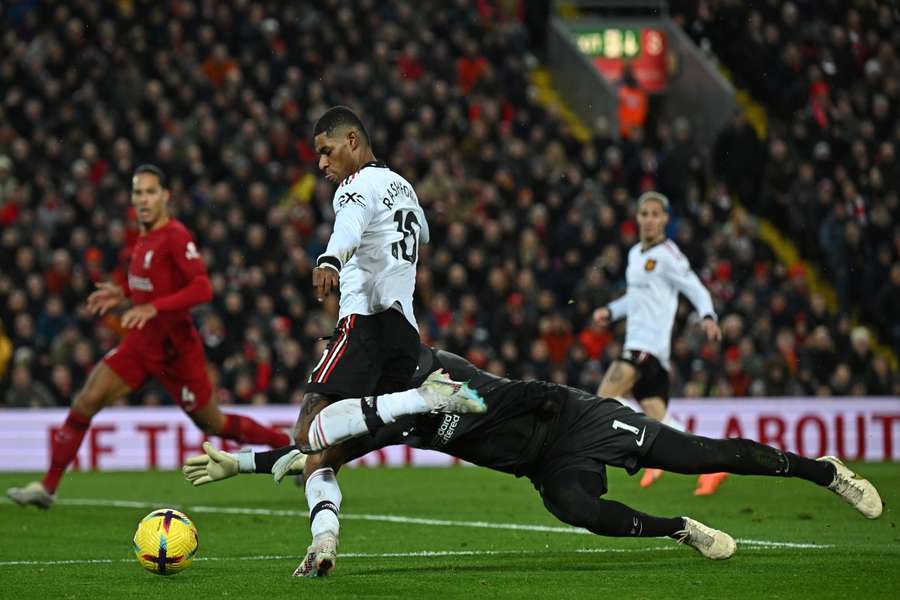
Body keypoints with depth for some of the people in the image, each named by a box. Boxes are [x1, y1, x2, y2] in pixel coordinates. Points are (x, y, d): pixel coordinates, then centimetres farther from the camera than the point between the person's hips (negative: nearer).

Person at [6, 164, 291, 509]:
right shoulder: (144, 237, 8)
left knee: (213, 424, 6)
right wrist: (123, 295, 10)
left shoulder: (176, 236, -18)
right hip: (141, 343, 7)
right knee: (85, 402, -6)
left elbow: (202, 289, -27)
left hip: (176, 348, -7)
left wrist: (153, 308, -33)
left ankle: (289, 445, 27)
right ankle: (47, 487, -1)